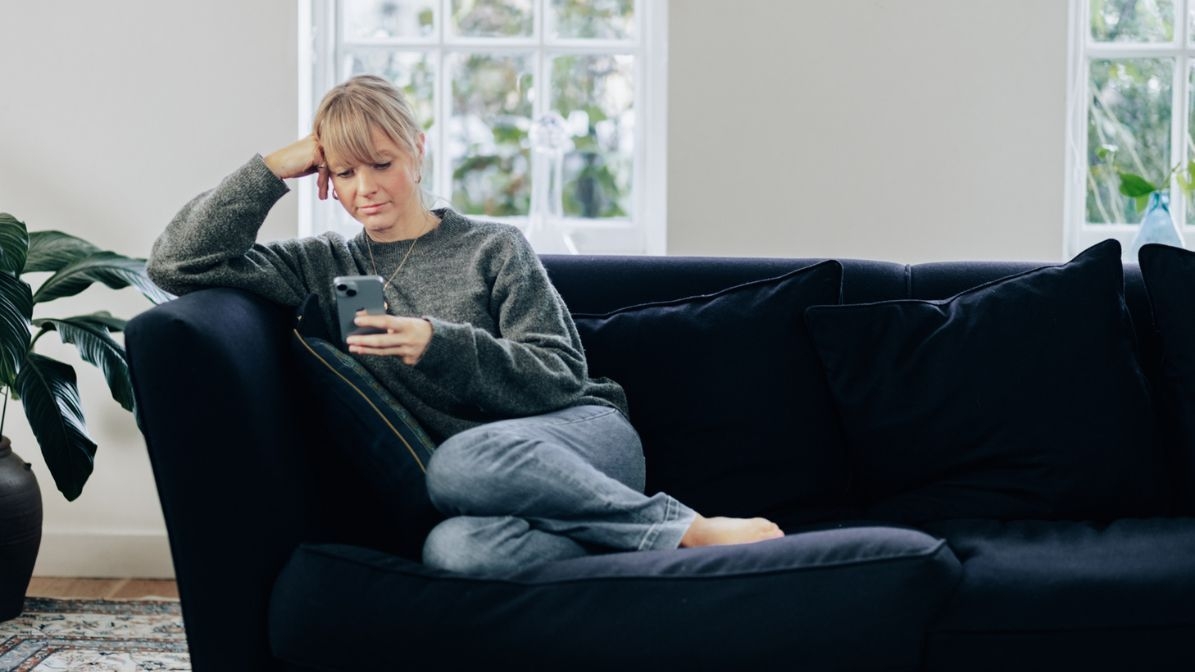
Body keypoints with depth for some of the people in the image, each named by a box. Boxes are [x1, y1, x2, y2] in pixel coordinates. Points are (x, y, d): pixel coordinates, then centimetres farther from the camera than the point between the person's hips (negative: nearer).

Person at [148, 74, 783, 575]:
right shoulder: (326, 267, 17)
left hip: (586, 436, -1)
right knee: (452, 548, -39)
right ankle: (687, 538, -34)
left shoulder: (493, 248, 10)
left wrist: (440, 345, -15)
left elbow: (561, 376, 0)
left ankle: (696, 531, -29)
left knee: (461, 460, -38)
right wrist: (274, 167, 6)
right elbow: (177, 263, 11)